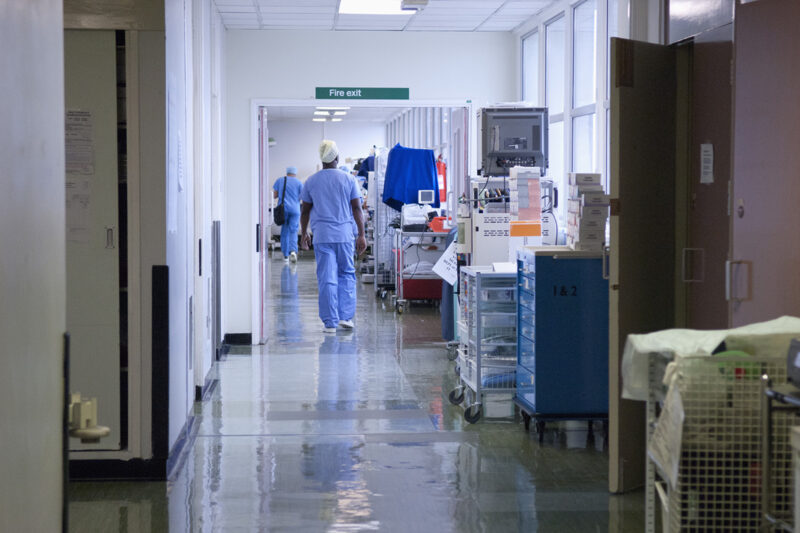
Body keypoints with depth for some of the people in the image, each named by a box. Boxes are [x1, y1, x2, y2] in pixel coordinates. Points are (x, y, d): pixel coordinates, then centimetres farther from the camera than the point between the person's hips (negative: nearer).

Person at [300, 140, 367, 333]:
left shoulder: (311, 182, 3)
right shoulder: (348, 179, 1)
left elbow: (305, 211, 8)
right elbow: (357, 209, 1)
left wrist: (304, 234, 20)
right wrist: (361, 235, 6)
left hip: (322, 236, 0)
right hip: (344, 234, 0)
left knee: (326, 279, 1)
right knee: (347, 275, 13)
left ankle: (330, 322, 0)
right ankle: (346, 316, 5)